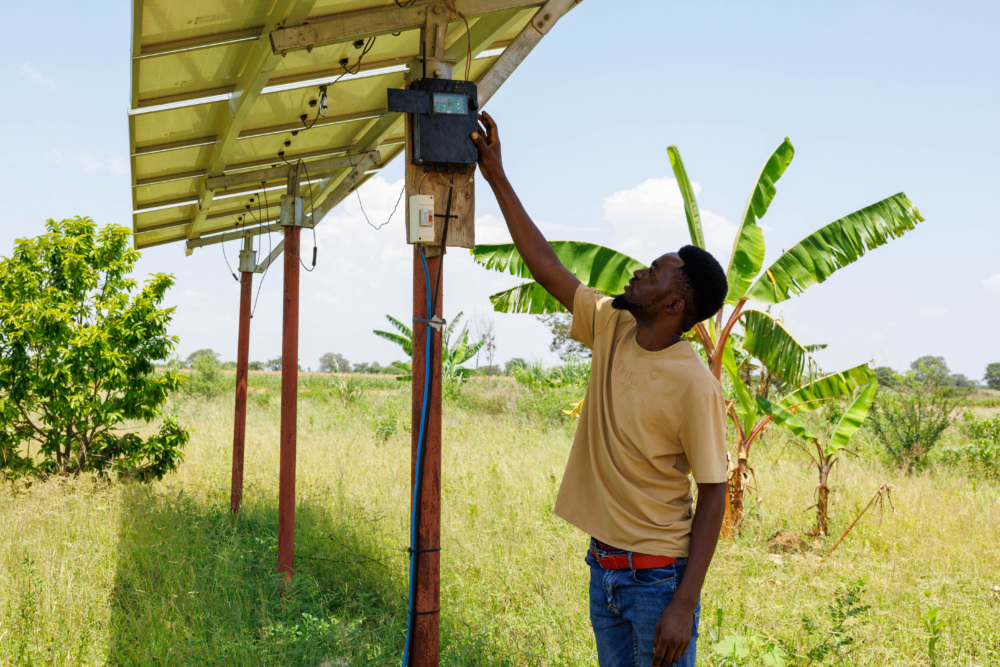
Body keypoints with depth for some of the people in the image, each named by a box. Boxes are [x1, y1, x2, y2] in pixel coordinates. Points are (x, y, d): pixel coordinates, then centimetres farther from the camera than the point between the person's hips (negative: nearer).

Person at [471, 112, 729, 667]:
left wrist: (684, 604, -21)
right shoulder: (612, 330, 0)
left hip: (659, 577, -7)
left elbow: (713, 495, -17)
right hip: (603, 567, 7)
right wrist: (496, 177, 5)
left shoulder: (695, 385, -19)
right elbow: (546, 265, 6)